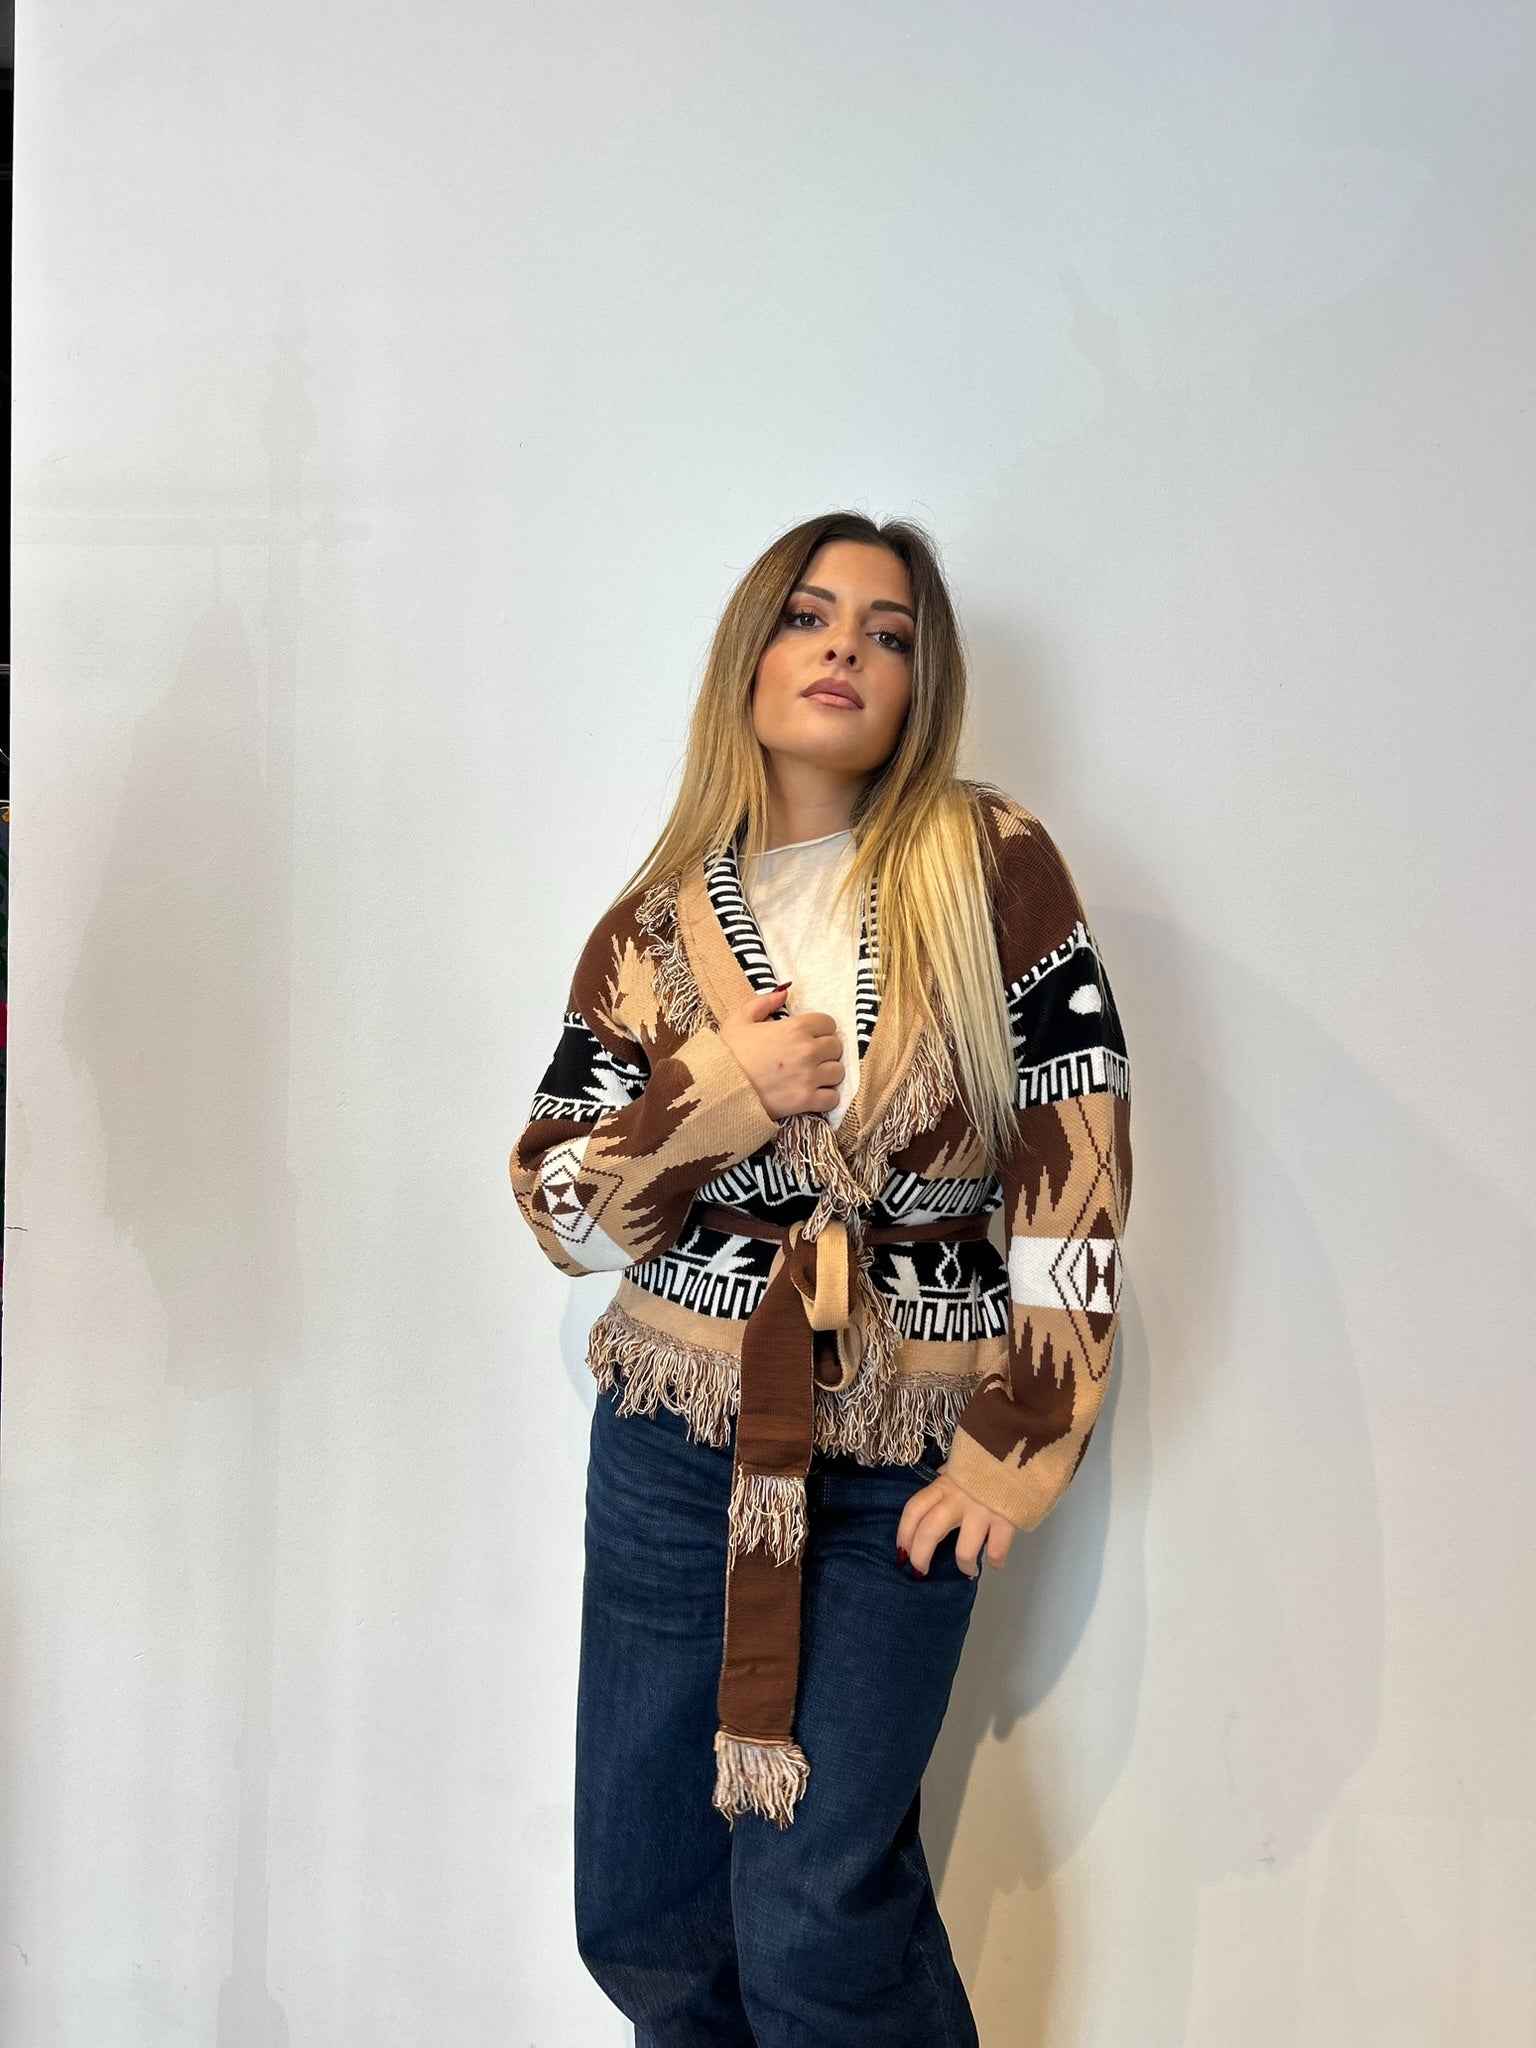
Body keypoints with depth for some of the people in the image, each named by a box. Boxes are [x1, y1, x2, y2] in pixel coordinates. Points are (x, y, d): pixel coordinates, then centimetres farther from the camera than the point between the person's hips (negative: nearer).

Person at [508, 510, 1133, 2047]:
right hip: (678, 1443, 3)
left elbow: (1074, 1160, -6)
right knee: (637, 1917, 11)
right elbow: (563, 1210, 3)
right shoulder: (653, 927, 3)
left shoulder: (991, 869, -4)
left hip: (906, 1469, -3)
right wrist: (716, 1095, -14)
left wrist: (1019, 1445, -8)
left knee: (811, 1921, -5)